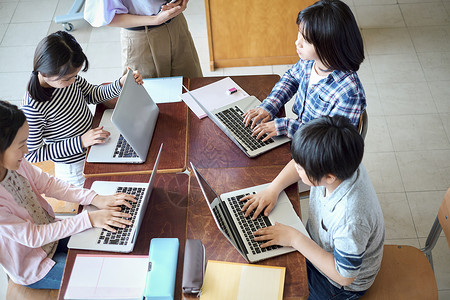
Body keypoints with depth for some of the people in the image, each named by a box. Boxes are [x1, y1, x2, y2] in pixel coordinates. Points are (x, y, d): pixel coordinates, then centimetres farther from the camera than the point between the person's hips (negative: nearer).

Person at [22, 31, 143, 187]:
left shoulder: (67, 77, -13)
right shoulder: (32, 108, -33)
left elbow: (93, 94, 5)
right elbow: (32, 155, -24)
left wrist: (122, 83, -14)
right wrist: (81, 142, -29)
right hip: (75, 167, -6)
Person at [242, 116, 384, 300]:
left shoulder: (351, 220, -43)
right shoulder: (334, 164, -22)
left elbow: (344, 275, -29)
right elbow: (299, 164, 1)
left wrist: (295, 239, -28)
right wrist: (273, 189, -13)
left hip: (341, 285, -6)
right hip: (317, 244, 7)